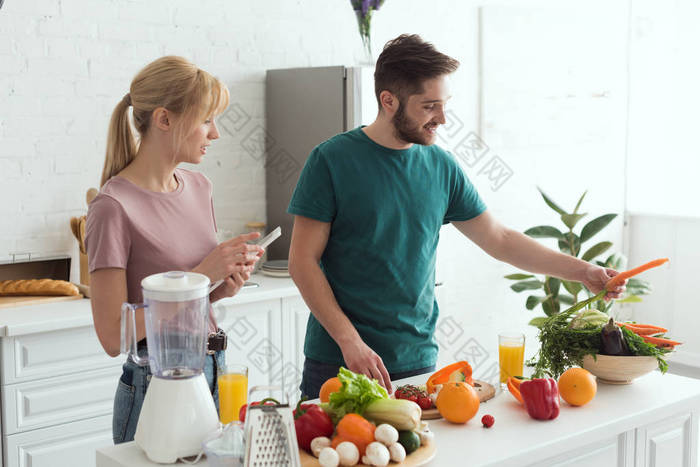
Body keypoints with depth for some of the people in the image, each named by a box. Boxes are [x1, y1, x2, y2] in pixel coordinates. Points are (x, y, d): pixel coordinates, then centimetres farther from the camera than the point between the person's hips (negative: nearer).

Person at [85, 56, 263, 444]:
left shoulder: (198, 187, 5)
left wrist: (227, 283, -6)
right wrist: (203, 274, -21)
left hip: (215, 371, 7)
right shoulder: (114, 208, -17)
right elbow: (113, 336, -18)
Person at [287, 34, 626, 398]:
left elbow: (500, 240, 14)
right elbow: (303, 261, -9)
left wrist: (583, 271, 8)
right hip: (338, 362, -3)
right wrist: (349, 341, -17)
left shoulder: (441, 167, 4)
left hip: (418, 362, 4)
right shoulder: (332, 160, -8)